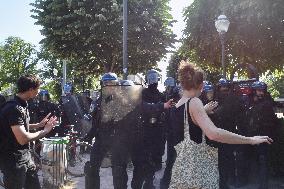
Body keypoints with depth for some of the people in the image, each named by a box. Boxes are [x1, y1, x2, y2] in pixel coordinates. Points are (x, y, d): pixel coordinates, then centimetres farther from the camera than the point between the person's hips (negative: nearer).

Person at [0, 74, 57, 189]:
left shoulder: (22, 105, 8)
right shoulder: (14, 108, -23)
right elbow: (23, 139, -29)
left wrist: (39, 125, 13)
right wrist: (45, 131, -17)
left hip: (25, 157, 9)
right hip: (13, 161, -9)